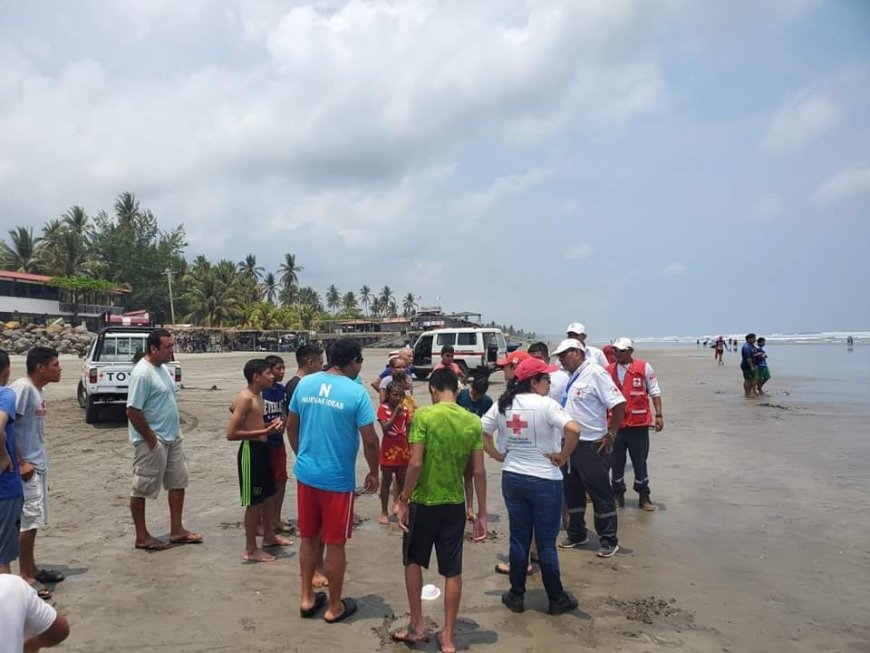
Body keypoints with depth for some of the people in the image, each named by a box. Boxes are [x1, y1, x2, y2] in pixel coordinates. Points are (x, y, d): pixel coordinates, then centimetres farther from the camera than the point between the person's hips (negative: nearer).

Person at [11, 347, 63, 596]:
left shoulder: (37, 390, 10)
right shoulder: (22, 387, -17)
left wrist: (40, 464, 17)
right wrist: (20, 463, -21)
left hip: (38, 466, 9)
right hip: (26, 468, -9)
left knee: (35, 520, 16)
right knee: (29, 520, -4)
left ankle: (31, 569, 27)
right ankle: (25, 576, 6)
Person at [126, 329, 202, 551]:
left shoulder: (162, 367, 8)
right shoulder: (142, 373, -20)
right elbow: (133, 412, -23)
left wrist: (175, 430, 14)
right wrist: (151, 439, -18)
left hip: (172, 438, 10)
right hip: (152, 442, -10)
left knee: (178, 482, 14)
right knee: (142, 489, 5)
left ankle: (177, 530, 23)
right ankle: (142, 537, 15)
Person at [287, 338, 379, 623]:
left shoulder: (305, 383, 1)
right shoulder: (356, 392, -15)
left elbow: (291, 426, 10)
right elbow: (370, 440, -13)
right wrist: (374, 473, 1)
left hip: (305, 473, 5)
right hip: (338, 479, -5)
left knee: (308, 538, 19)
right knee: (335, 543, 8)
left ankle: (307, 598, 30)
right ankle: (335, 607, 22)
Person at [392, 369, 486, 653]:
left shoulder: (424, 415, -13)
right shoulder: (473, 422, -2)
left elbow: (416, 464, -18)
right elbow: (479, 471, -2)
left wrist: (403, 500, -7)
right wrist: (482, 513, 5)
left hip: (424, 501, -3)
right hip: (455, 504, 3)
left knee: (413, 561, 20)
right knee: (452, 571, 11)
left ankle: (417, 625, 25)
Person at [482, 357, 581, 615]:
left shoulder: (503, 405, 1)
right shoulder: (546, 405, -17)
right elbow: (573, 429, -29)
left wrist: (498, 455, 8)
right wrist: (562, 457, -16)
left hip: (512, 478, 5)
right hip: (545, 481, -5)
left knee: (518, 539, 15)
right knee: (546, 543, 8)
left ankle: (516, 596, 26)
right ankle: (557, 599, 23)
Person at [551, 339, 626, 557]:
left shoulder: (594, 373, -16)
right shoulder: (570, 377, 10)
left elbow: (619, 403, -20)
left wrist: (610, 435, -16)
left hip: (591, 446, -8)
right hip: (569, 444, 8)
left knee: (601, 494, 3)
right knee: (572, 492, 17)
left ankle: (608, 540, 15)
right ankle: (577, 534, 32)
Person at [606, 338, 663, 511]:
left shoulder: (644, 367, -3)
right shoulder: (609, 370, 5)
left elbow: (654, 392, 0)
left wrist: (659, 415, -6)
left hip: (638, 423, -3)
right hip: (615, 424, 3)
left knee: (640, 461, 7)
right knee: (616, 462, 10)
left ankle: (644, 496, 20)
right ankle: (618, 495, 24)